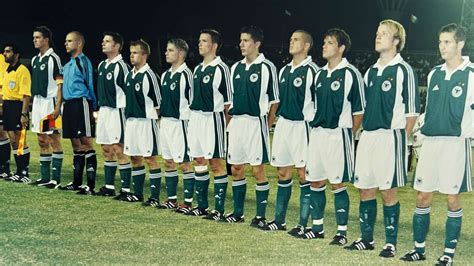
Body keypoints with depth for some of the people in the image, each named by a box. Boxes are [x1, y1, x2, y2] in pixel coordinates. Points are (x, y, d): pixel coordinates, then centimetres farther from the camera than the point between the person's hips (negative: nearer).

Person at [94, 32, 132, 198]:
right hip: (103, 110, 9)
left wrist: (125, 113, -14)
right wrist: (99, 109, 19)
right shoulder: (101, 65, 15)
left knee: (119, 150, -8)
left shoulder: (121, 66, -12)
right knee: (106, 150, 12)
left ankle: (126, 189, -4)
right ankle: (109, 187, 20)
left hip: (116, 111, -9)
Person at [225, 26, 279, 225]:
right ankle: (238, 212, 22)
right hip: (236, 123, 7)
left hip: (256, 122, -6)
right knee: (236, 168, 11)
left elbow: (274, 100, -5)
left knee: (258, 169, -3)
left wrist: (267, 125, -5)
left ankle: (261, 216, 5)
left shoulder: (267, 67, -7)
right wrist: (229, 120, 11)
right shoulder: (236, 68, 12)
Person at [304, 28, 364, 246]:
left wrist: (349, 134, -6)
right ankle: (317, 227, 23)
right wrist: (314, 126, 10)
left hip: (338, 134, -7)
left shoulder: (351, 74, -9)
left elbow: (359, 110, -8)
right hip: (317, 132, 7)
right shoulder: (320, 74, 13)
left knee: (338, 184, -3)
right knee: (315, 181, 11)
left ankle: (342, 231, 7)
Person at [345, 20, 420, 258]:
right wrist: (362, 131, 14)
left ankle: (391, 242, 10)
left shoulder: (403, 71, -7)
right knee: (365, 189, 10)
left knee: (388, 191, -1)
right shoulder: (371, 71, 15)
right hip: (367, 136, 7)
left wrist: (401, 137, -6)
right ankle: (366, 238, 22)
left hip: (390, 137, -7)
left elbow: (412, 110, -7)